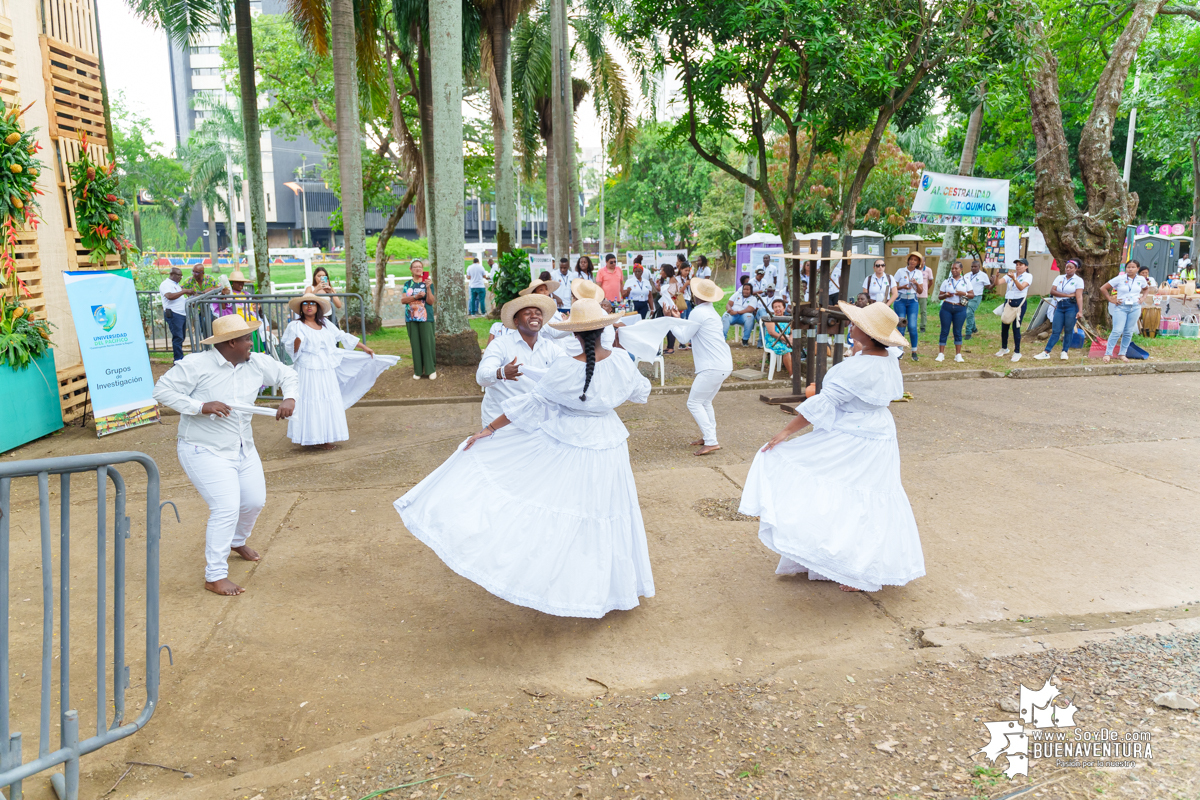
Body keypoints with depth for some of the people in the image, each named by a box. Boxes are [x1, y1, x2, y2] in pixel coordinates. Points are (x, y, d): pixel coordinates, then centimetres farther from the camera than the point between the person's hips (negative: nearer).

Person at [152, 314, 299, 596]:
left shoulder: (256, 364, -1)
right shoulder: (197, 365, -18)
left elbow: (287, 375, 11)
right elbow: (162, 390, -17)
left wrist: (289, 399, -10)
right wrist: (202, 406, -28)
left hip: (243, 449, 7)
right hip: (205, 451, -7)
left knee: (255, 501, 14)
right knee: (227, 508, -16)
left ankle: (236, 541, 47)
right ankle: (215, 576, -5)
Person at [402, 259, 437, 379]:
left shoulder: (427, 283, 2)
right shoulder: (408, 284, 10)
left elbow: (430, 302, -7)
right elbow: (403, 300, -1)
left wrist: (428, 288, -19)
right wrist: (416, 297, -14)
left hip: (425, 318, -2)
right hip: (411, 318, 2)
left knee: (427, 343, -6)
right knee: (415, 344, 4)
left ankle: (431, 370, 1)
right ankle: (418, 371, 10)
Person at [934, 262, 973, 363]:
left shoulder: (966, 281, 7)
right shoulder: (946, 282, 8)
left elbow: (972, 294, 4)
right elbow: (939, 296, 7)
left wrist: (964, 294, -14)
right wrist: (945, 295, -14)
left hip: (960, 309, 0)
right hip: (946, 308, 0)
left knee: (958, 332, 3)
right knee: (944, 331, 0)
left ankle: (958, 355, 9)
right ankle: (941, 354, 4)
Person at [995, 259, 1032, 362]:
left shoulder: (1028, 276, -1)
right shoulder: (1010, 274, 12)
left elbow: (1021, 287, -20)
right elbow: (998, 283, -3)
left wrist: (1014, 278, -35)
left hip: (1019, 303, -5)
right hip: (1008, 302, 5)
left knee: (1016, 327, -6)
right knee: (1004, 326, 9)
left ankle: (1017, 352, 4)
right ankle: (1004, 348, 27)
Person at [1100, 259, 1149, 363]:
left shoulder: (1141, 279, 6)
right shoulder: (1120, 279, -5)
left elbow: (1147, 288, 28)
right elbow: (1103, 288, -2)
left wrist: (1142, 298, 11)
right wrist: (1111, 300, -6)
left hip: (1135, 308, 4)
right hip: (1121, 307, -3)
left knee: (1128, 332, 6)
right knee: (1117, 331, -12)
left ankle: (1122, 354, 15)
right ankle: (1108, 353, -7)